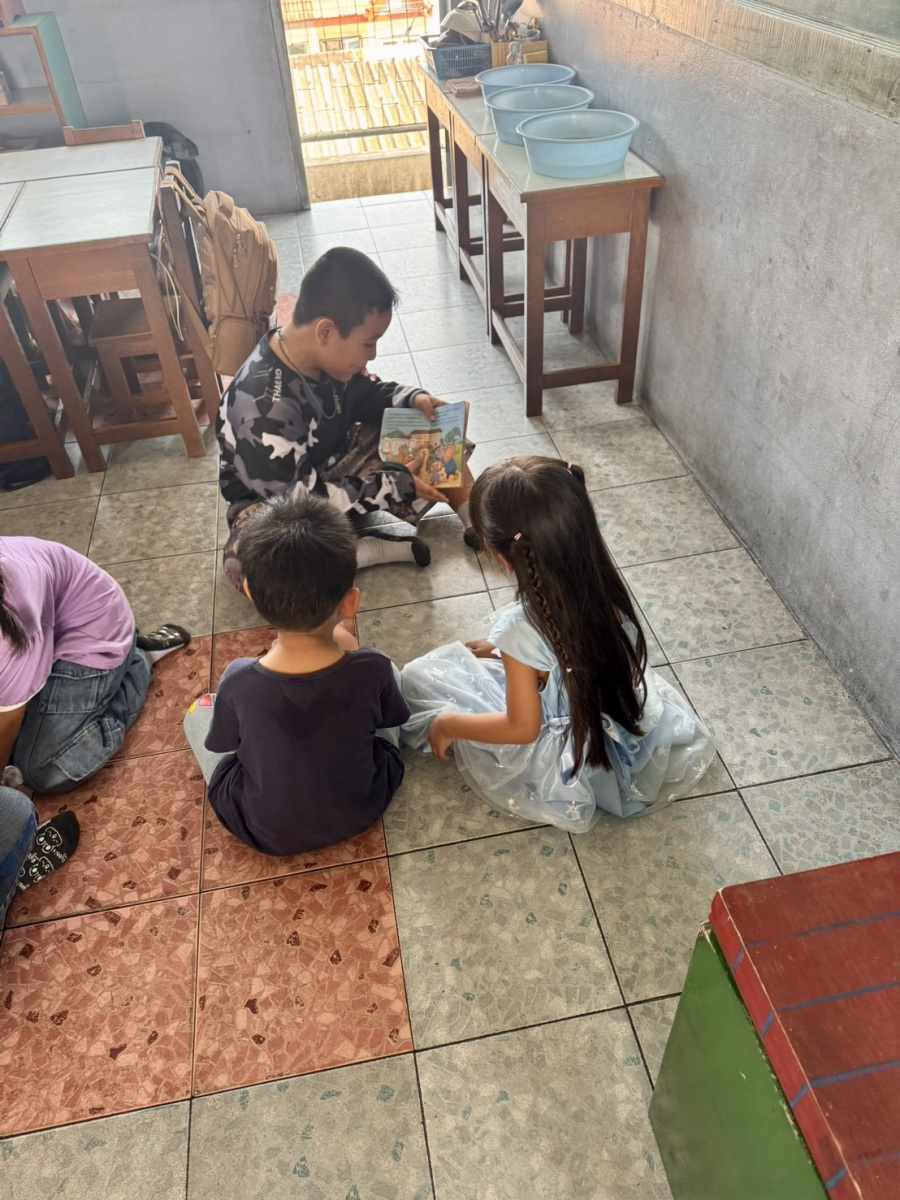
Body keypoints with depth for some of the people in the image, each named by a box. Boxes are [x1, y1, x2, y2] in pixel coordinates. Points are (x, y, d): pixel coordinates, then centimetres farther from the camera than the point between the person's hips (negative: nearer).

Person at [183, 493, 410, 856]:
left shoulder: (239, 684, -29)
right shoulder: (372, 669, -29)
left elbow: (221, 744, -7)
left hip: (269, 833, -1)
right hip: (361, 812, 1)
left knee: (200, 710, 18)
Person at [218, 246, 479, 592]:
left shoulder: (327, 356, -14)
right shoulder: (263, 408, -35)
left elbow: (368, 395, 8)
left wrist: (413, 399, -13)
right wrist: (395, 486, -28)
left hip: (336, 467, 7)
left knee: (432, 434, -1)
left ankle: (477, 524, -5)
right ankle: (375, 550, -29)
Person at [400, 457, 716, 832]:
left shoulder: (522, 629, -36)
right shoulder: (603, 586, -18)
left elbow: (523, 728, -23)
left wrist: (449, 724, -9)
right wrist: (504, 649, 12)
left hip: (563, 762, -6)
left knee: (419, 677, 0)